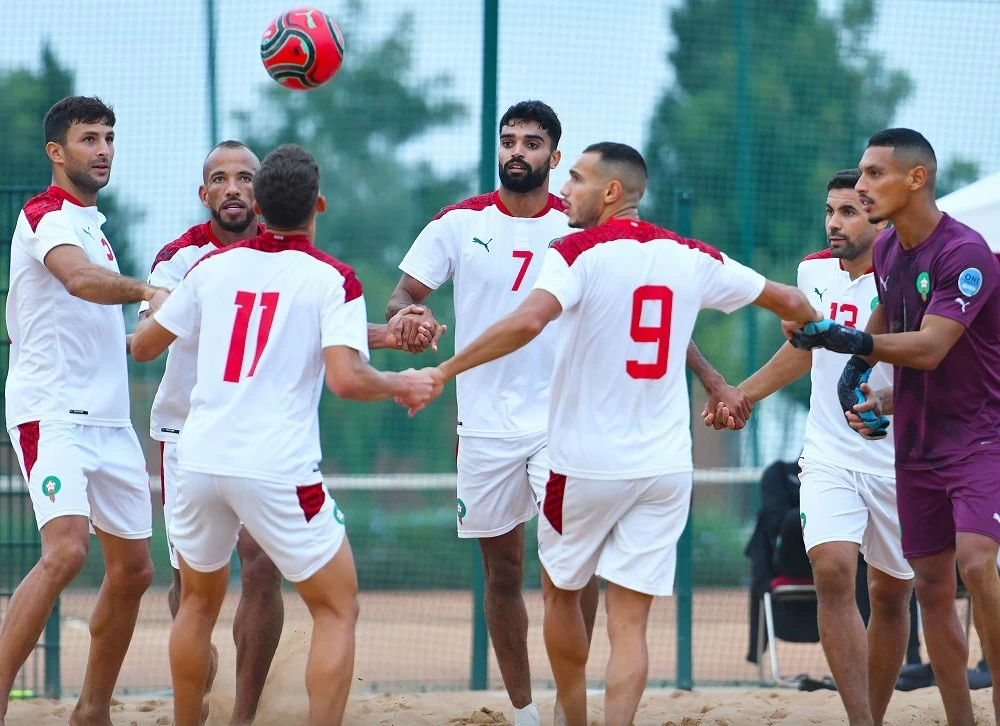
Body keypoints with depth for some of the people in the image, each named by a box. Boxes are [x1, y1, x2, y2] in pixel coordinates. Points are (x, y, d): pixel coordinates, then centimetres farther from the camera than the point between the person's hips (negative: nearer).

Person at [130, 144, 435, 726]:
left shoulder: (213, 267, 8)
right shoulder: (333, 278, -5)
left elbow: (143, 346, 19)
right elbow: (345, 379, -17)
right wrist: (401, 386, 2)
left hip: (202, 460, 5)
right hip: (278, 473, -4)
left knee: (199, 602, 23)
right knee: (338, 611, 7)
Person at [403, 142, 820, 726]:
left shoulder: (578, 252, -10)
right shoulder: (693, 258, 5)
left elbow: (528, 322, -28)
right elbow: (792, 303, 15)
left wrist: (445, 371, -21)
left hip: (585, 464, -3)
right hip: (665, 469, 3)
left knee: (561, 592, 20)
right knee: (629, 622, 1)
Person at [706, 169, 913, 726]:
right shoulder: (813, 271, 4)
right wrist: (740, 396, 23)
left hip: (896, 464, -3)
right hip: (829, 458, 3)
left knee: (891, 594, 8)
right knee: (833, 572, -19)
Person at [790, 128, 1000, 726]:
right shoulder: (886, 249, 6)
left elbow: (930, 347, -27)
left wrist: (847, 340, -34)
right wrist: (860, 365, 15)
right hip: (916, 445, 8)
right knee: (932, 585, 6)